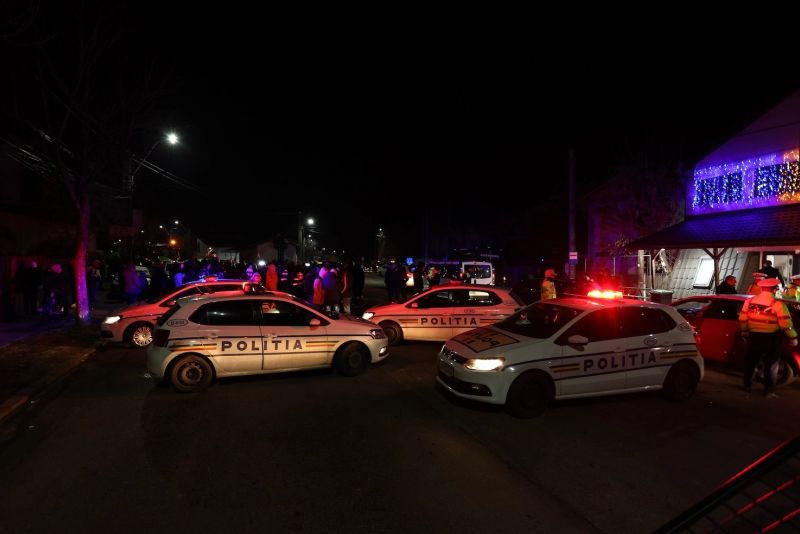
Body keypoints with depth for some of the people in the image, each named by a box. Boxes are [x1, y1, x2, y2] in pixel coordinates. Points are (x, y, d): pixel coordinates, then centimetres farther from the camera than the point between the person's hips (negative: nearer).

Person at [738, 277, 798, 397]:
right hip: (771, 339, -4)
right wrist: (793, 338, -3)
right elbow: (786, 324, -15)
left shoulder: (749, 302, -1)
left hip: (754, 337, 4)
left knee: (750, 362, 16)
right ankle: (769, 391, 9)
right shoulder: (777, 304, -15)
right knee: (770, 365, 6)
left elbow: (742, 319, 4)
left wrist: (744, 333, 16)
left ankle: (747, 386, 24)